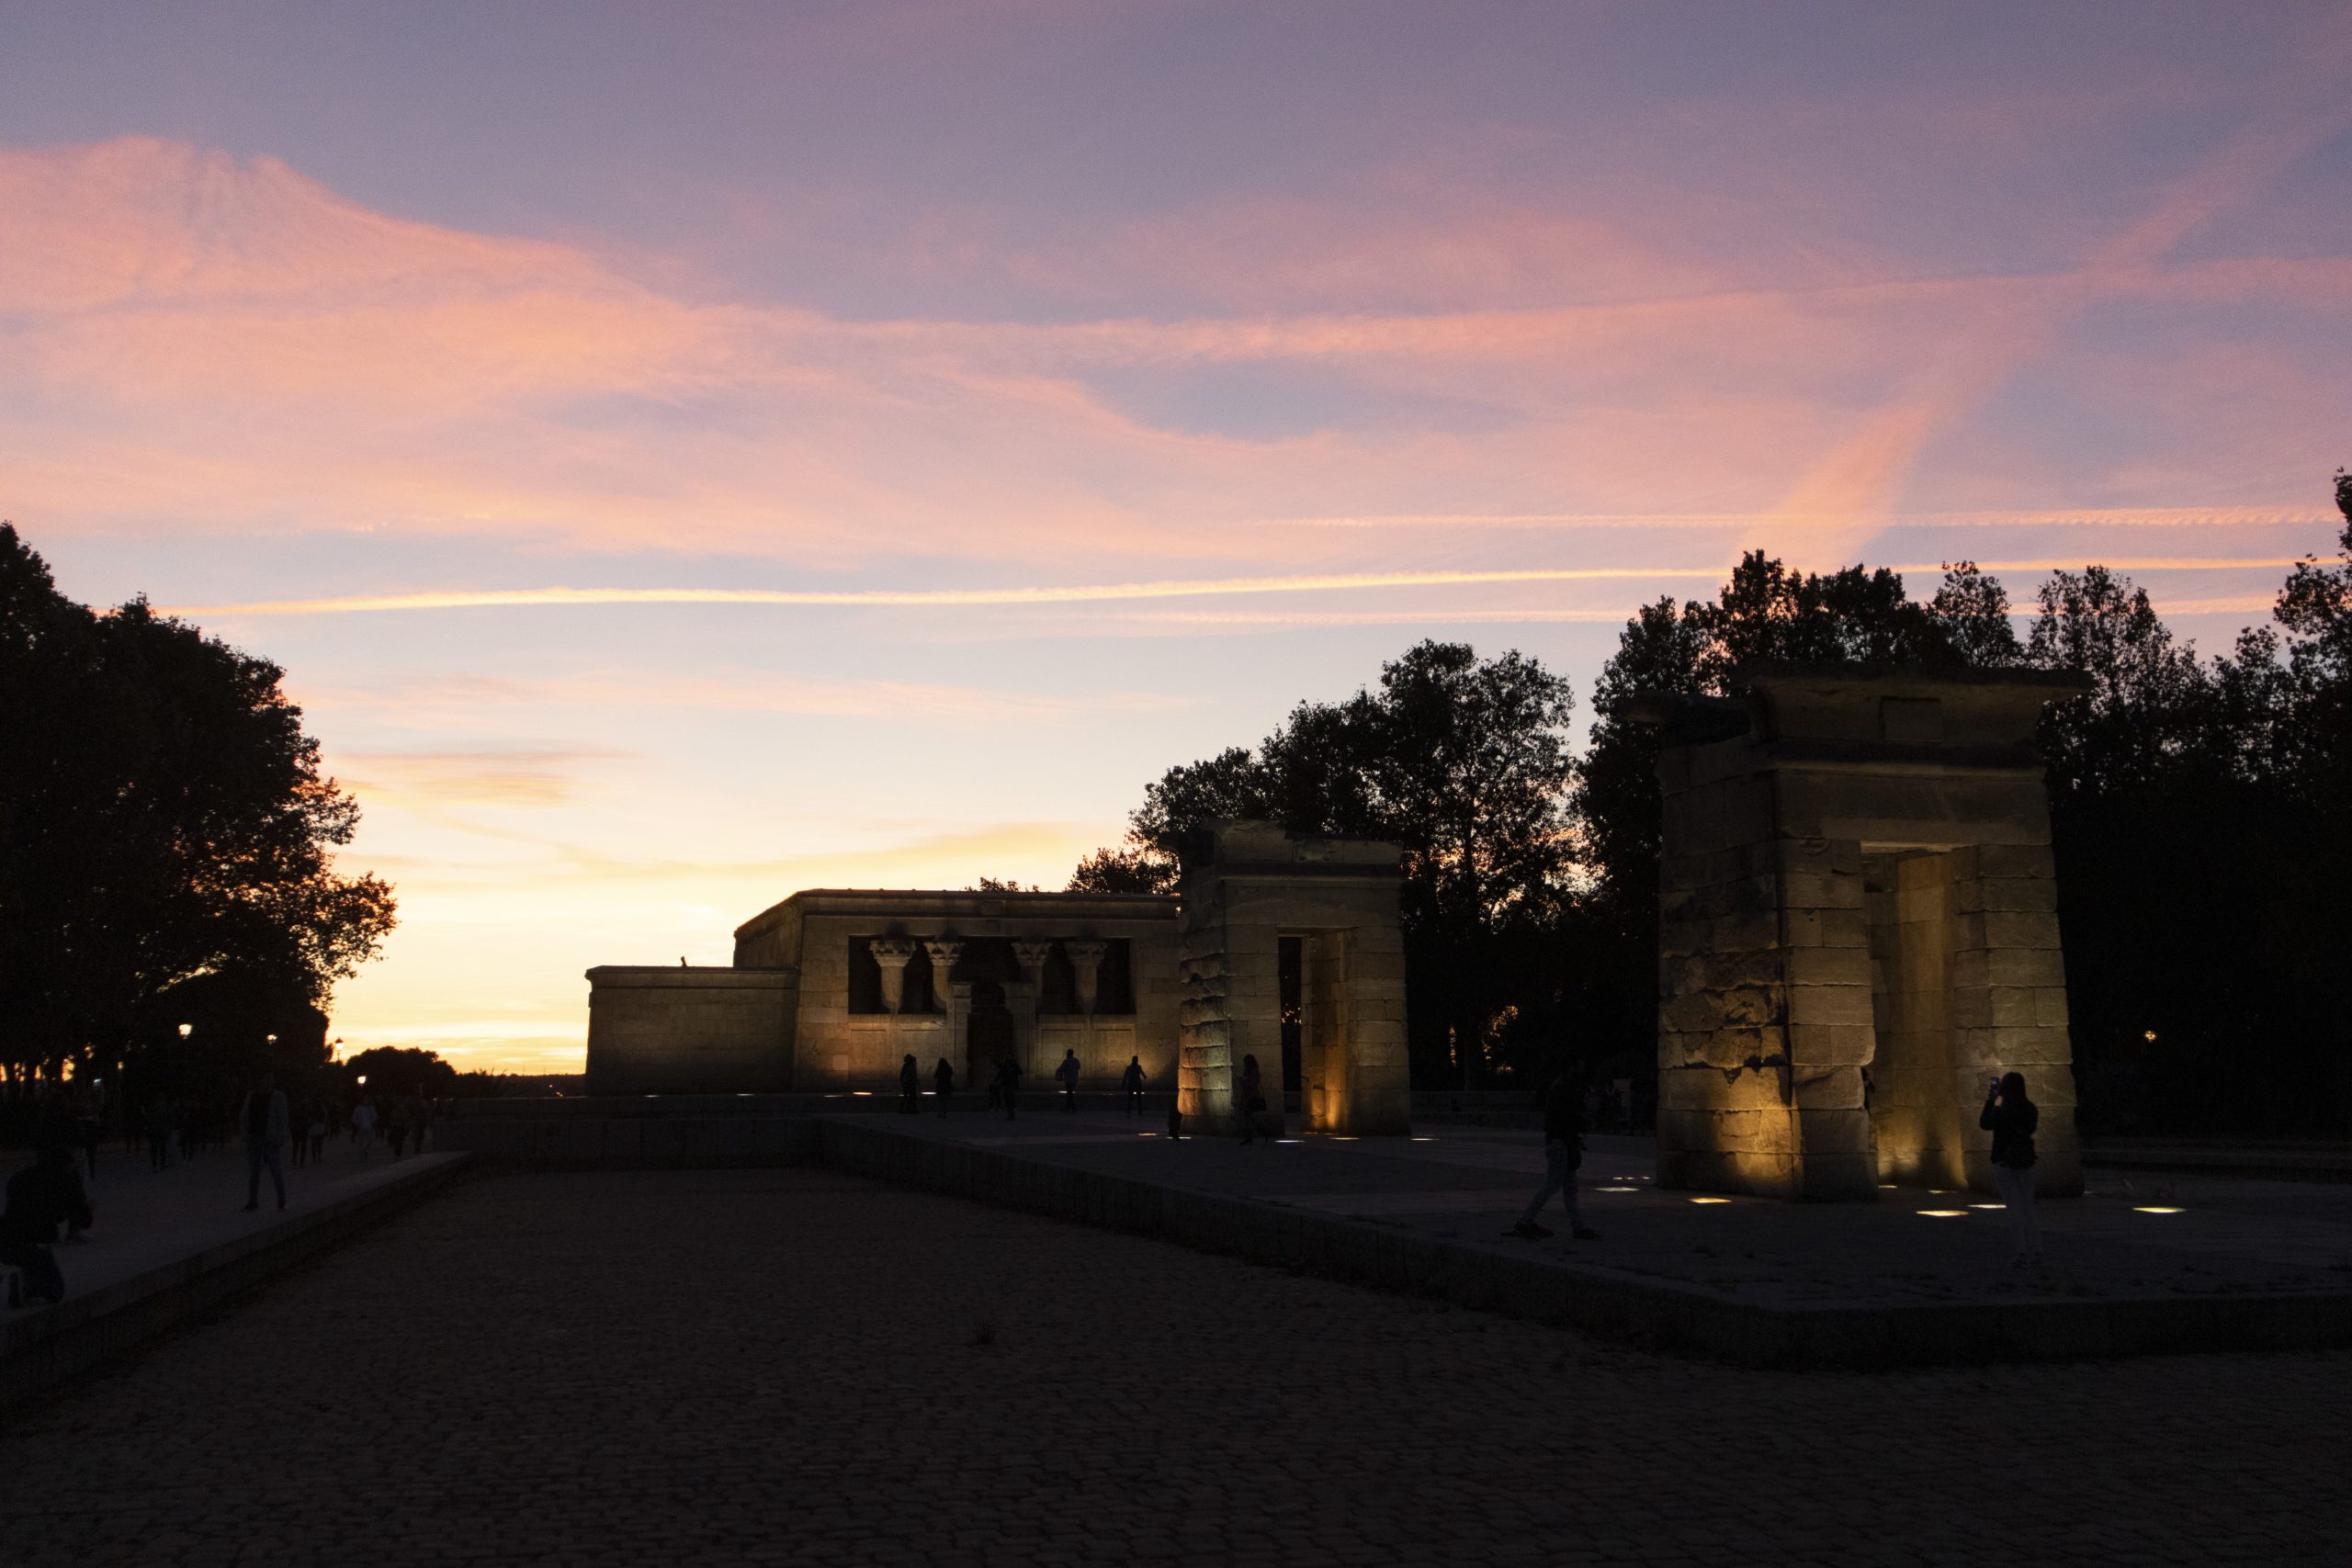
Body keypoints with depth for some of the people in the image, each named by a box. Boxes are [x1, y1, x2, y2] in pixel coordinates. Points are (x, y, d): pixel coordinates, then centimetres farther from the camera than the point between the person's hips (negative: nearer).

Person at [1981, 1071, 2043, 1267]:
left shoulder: (2000, 1111, -17)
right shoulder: (2031, 1109, 0)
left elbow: (1985, 1124, 0)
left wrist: (1990, 1100, 5)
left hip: (2004, 1163, -5)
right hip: (2026, 1162, 5)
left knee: (2015, 1210, -1)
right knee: (2028, 1210, 12)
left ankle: (2023, 1254, -2)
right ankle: (2036, 1253, 10)